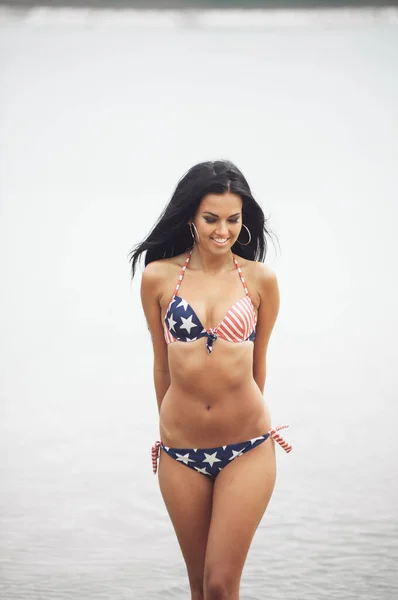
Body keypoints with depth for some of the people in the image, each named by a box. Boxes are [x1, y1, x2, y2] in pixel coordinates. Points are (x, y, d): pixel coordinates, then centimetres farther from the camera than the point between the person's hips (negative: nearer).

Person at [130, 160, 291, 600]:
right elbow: (162, 364, 9)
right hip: (181, 452, 1)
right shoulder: (159, 276, -2)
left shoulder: (261, 280, -2)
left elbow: (258, 362, 9)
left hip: (247, 451, -1)